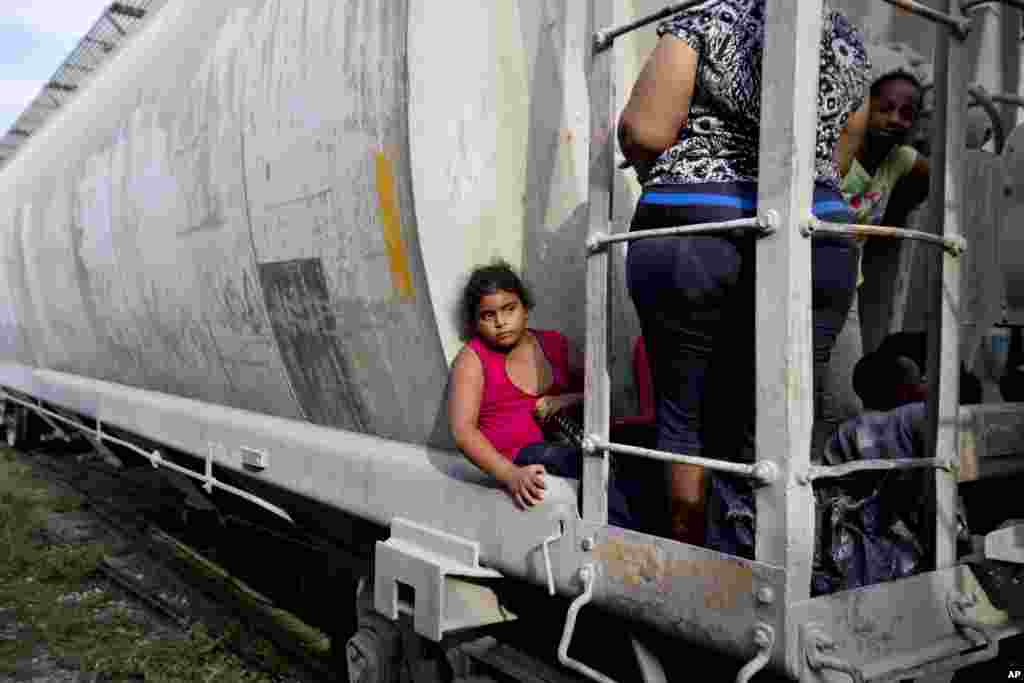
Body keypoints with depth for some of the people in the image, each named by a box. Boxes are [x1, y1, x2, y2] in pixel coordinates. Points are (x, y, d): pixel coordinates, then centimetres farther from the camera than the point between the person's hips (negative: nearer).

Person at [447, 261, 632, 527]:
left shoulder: (555, 343, 16)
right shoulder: (473, 358, 4)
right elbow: (463, 430, -8)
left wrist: (568, 400, -5)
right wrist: (510, 475, -24)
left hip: (571, 447, 4)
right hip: (518, 458, -3)